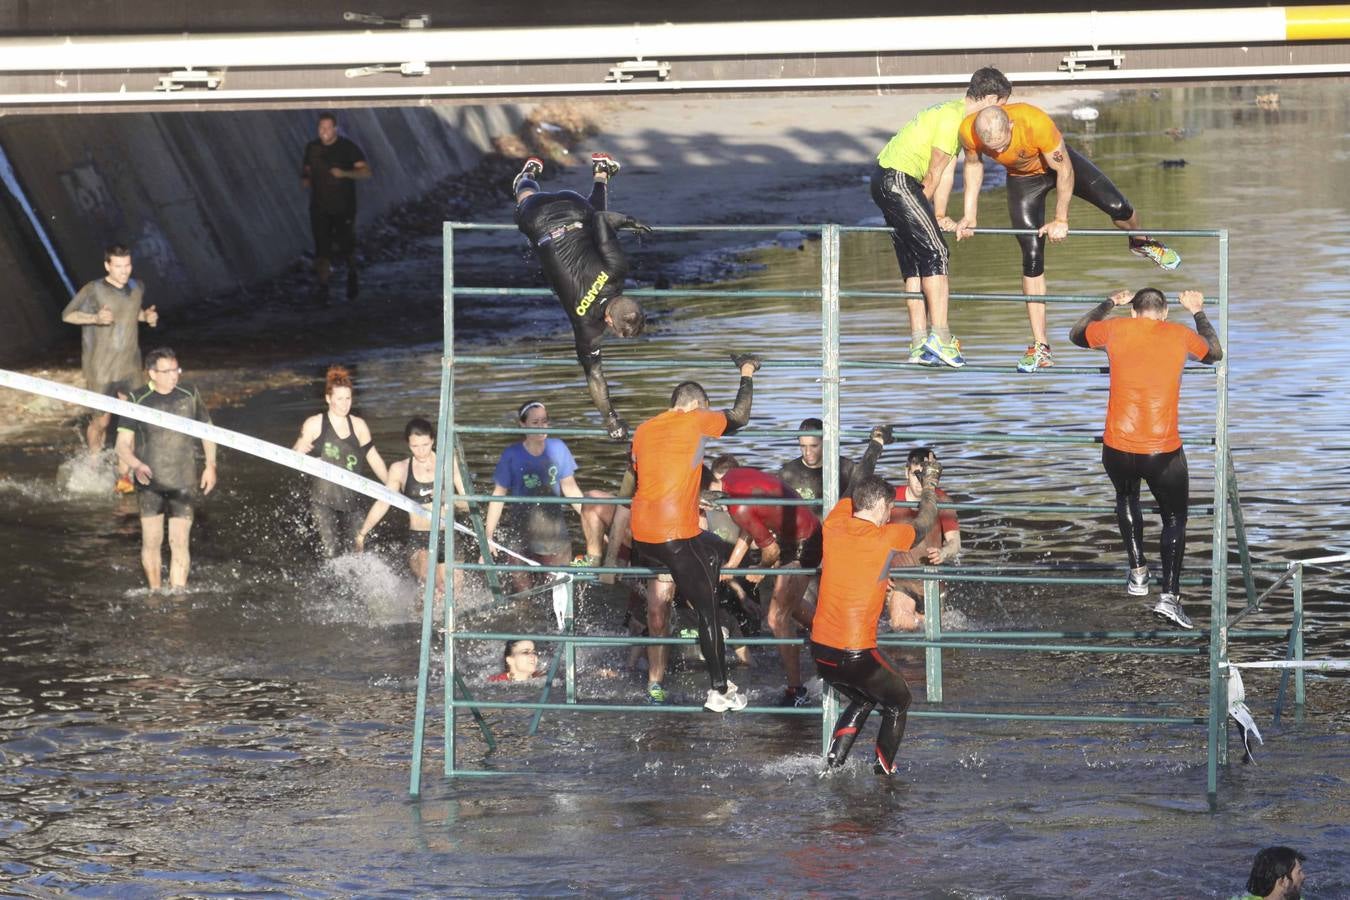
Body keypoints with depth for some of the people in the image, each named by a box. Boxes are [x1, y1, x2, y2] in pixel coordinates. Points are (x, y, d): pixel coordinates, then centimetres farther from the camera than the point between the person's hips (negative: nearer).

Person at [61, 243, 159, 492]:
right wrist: (95, 318, -20)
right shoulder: (94, 290, -12)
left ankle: (123, 474, 2)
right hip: (101, 368, -4)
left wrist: (147, 316, 1)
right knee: (101, 421, 7)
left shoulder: (137, 288, 4)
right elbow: (67, 315, -4)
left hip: (130, 366, 4)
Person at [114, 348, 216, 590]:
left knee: (179, 543, -4)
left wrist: (211, 466, 10)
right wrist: (136, 465, -29)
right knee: (151, 542, 4)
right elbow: (123, 445, -9)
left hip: (183, 482, 1)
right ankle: (155, 592, 21)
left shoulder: (189, 396, 1)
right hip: (150, 482, -1)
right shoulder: (138, 401, -7)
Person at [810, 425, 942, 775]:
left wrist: (875, 446, 36)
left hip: (820, 650, 6)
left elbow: (855, 489, 22)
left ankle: (833, 764, 17)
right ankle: (884, 772, 15)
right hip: (857, 654, -6)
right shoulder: (887, 538, -10)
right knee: (898, 702, 18)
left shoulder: (834, 526, 2)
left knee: (862, 701, 27)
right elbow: (925, 523, 11)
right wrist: (929, 486, 29)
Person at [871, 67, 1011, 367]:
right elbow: (934, 174, -13)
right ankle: (939, 337, -17)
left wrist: (939, 216, 7)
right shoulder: (951, 118, -16)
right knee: (935, 253, -12)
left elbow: (947, 171, 14)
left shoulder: (958, 115, 16)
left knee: (914, 260, 10)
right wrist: (928, 214, -1)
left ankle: (919, 343, 10)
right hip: (898, 180, -10)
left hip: (886, 181, 10)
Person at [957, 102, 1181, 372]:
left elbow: (1065, 170, -25)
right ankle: (1040, 347, -2)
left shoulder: (1036, 124, -42)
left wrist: (1061, 220, -18)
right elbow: (973, 165, -7)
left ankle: (1141, 243, 34)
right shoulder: (969, 131, -32)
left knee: (1117, 207, -7)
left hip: (1059, 163, -2)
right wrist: (969, 215, -5)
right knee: (1032, 257, -5)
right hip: (1023, 178, 2)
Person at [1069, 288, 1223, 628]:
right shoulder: (1181, 335, 3)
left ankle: (1138, 572, 22)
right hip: (1163, 452, -1)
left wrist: (1109, 304, 38)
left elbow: (1077, 334, 26)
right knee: (1174, 518, 15)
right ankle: (1169, 595, 0)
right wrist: (1197, 312, 38)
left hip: (1117, 448, 1)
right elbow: (1215, 353, 25)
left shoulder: (1116, 329, 4)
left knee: (1126, 496, 32)